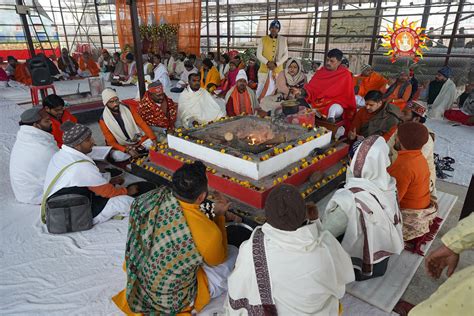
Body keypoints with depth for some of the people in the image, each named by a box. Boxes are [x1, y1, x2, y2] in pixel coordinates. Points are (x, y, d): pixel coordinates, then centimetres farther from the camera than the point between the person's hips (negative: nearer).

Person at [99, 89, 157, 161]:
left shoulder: (128, 109, -7)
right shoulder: (103, 120, -13)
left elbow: (142, 123, -11)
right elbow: (111, 142, -14)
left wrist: (153, 139, -25)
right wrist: (127, 150, -31)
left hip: (138, 139, 1)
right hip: (121, 146, -1)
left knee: (151, 143, -23)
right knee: (117, 156, -33)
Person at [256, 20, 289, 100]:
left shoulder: (284, 40, 5)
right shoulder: (263, 39, 4)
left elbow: (285, 55, 2)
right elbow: (258, 54, 0)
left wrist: (276, 64, -12)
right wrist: (267, 62, -15)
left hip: (277, 70, 0)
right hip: (264, 69, 0)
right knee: (261, 89, 3)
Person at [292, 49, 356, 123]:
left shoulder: (345, 74, 0)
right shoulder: (320, 71, 9)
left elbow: (347, 95, 1)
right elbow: (311, 86, -1)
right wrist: (301, 91, -21)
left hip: (335, 104, -4)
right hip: (318, 103, 4)